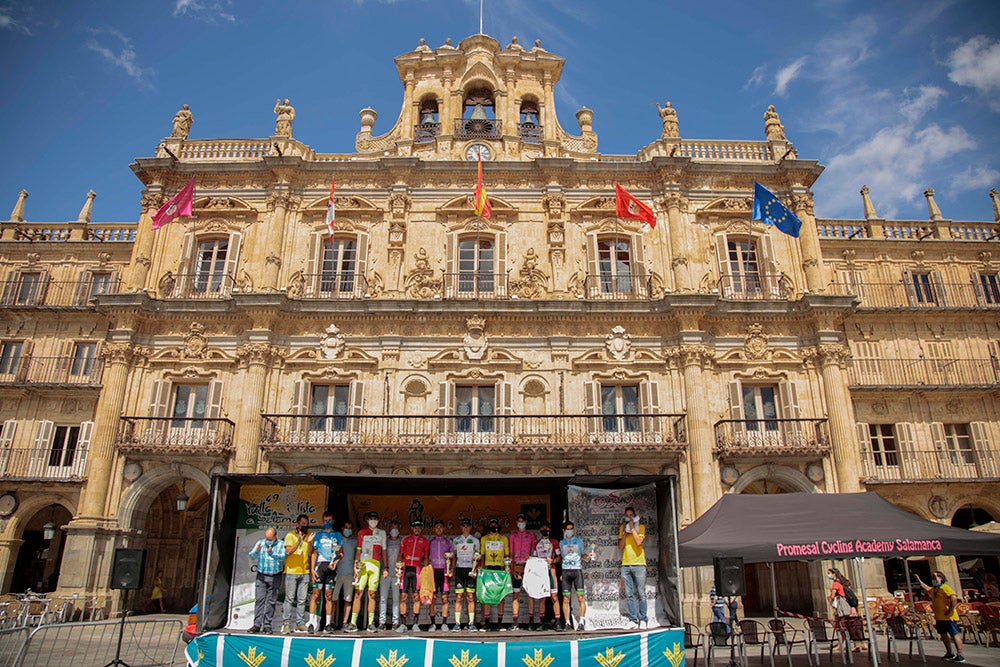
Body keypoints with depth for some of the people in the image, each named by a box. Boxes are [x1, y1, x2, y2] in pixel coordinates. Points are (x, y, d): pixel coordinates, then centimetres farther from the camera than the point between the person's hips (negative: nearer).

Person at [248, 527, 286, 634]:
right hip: (261, 576, 1)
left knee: (271, 601, 2)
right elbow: (251, 556, -2)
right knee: (259, 599, -4)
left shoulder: (281, 544, -1)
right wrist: (257, 551, -24)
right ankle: (257, 624, 1)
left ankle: (267, 625, 9)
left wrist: (272, 553, -35)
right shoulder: (260, 543, 6)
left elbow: (282, 557, -18)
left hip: (274, 577, -1)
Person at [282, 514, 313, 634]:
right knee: (289, 599, -3)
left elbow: (310, 554, 2)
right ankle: (286, 624, 4)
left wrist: (309, 542, -15)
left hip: (304, 572, 3)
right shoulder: (290, 535, -1)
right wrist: (299, 541, -24)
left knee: (302, 600, 4)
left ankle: (300, 623, 9)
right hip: (291, 571, -3)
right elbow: (288, 552, -13)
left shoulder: (309, 535, 8)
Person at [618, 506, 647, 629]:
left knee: (641, 594, -1)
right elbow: (620, 547, 6)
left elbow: (639, 542, -14)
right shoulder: (622, 528, 13)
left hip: (639, 564, -3)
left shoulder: (640, 527, 4)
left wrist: (632, 527, -9)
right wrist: (624, 532, -3)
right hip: (625, 565, 3)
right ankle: (633, 620, 5)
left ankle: (643, 620, 5)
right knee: (630, 595, 2)